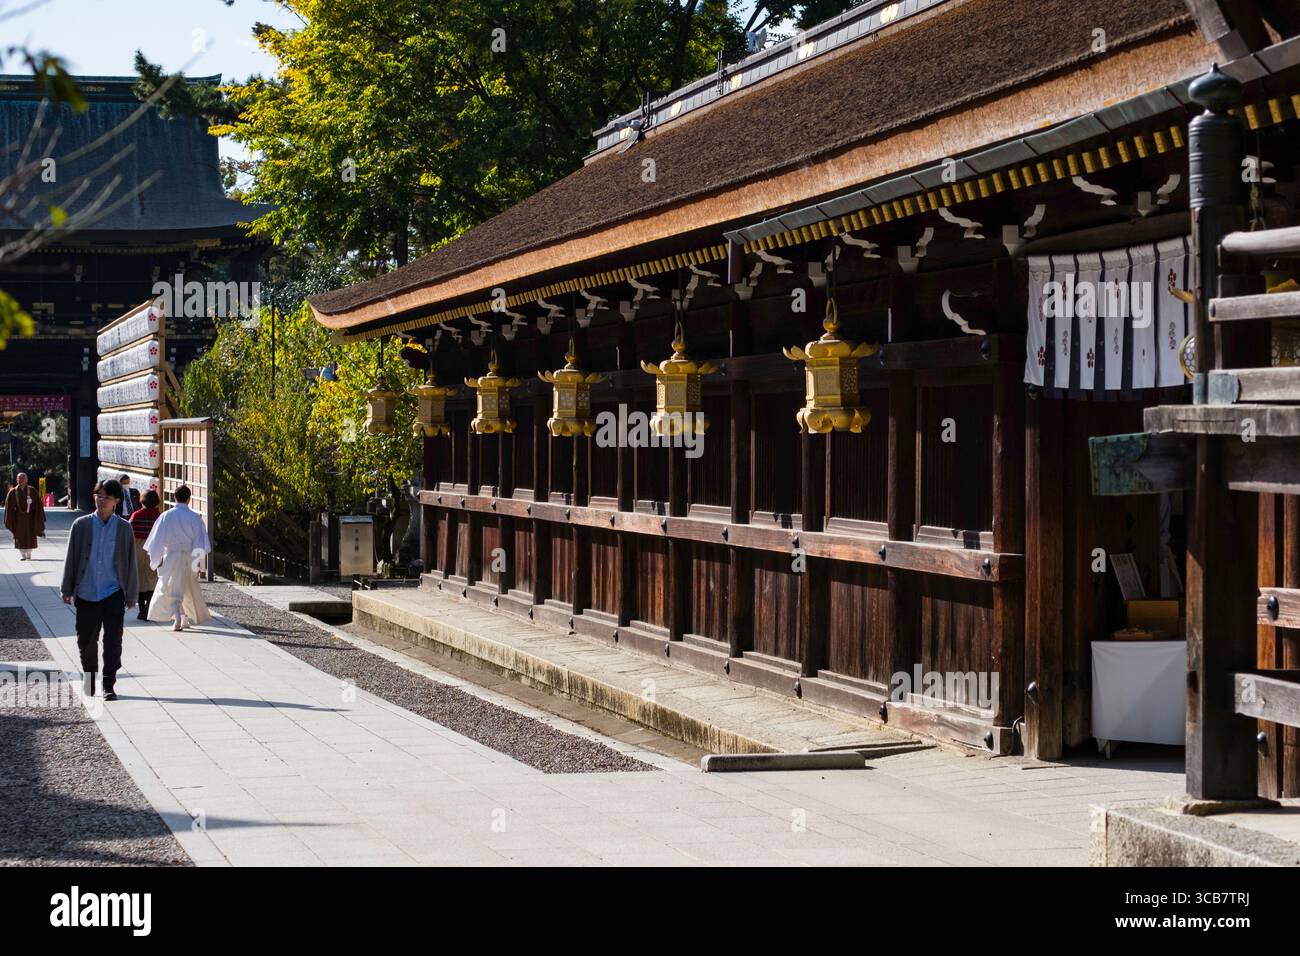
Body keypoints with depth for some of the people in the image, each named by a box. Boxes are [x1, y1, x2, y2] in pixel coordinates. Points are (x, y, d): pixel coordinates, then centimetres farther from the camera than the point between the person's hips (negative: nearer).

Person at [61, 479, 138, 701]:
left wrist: (131, 595, 5)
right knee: (86, 641, 10)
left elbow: (130, 562, 4)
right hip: (86, 593, 1)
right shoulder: (82, 525, 1)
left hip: (113, 593, -1)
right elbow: (71, 558, 5)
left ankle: (109, 686, 1)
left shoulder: (124, 528, 0)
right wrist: (67, 590, 3)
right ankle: (88, 678, 31)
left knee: (113, 641, -6)